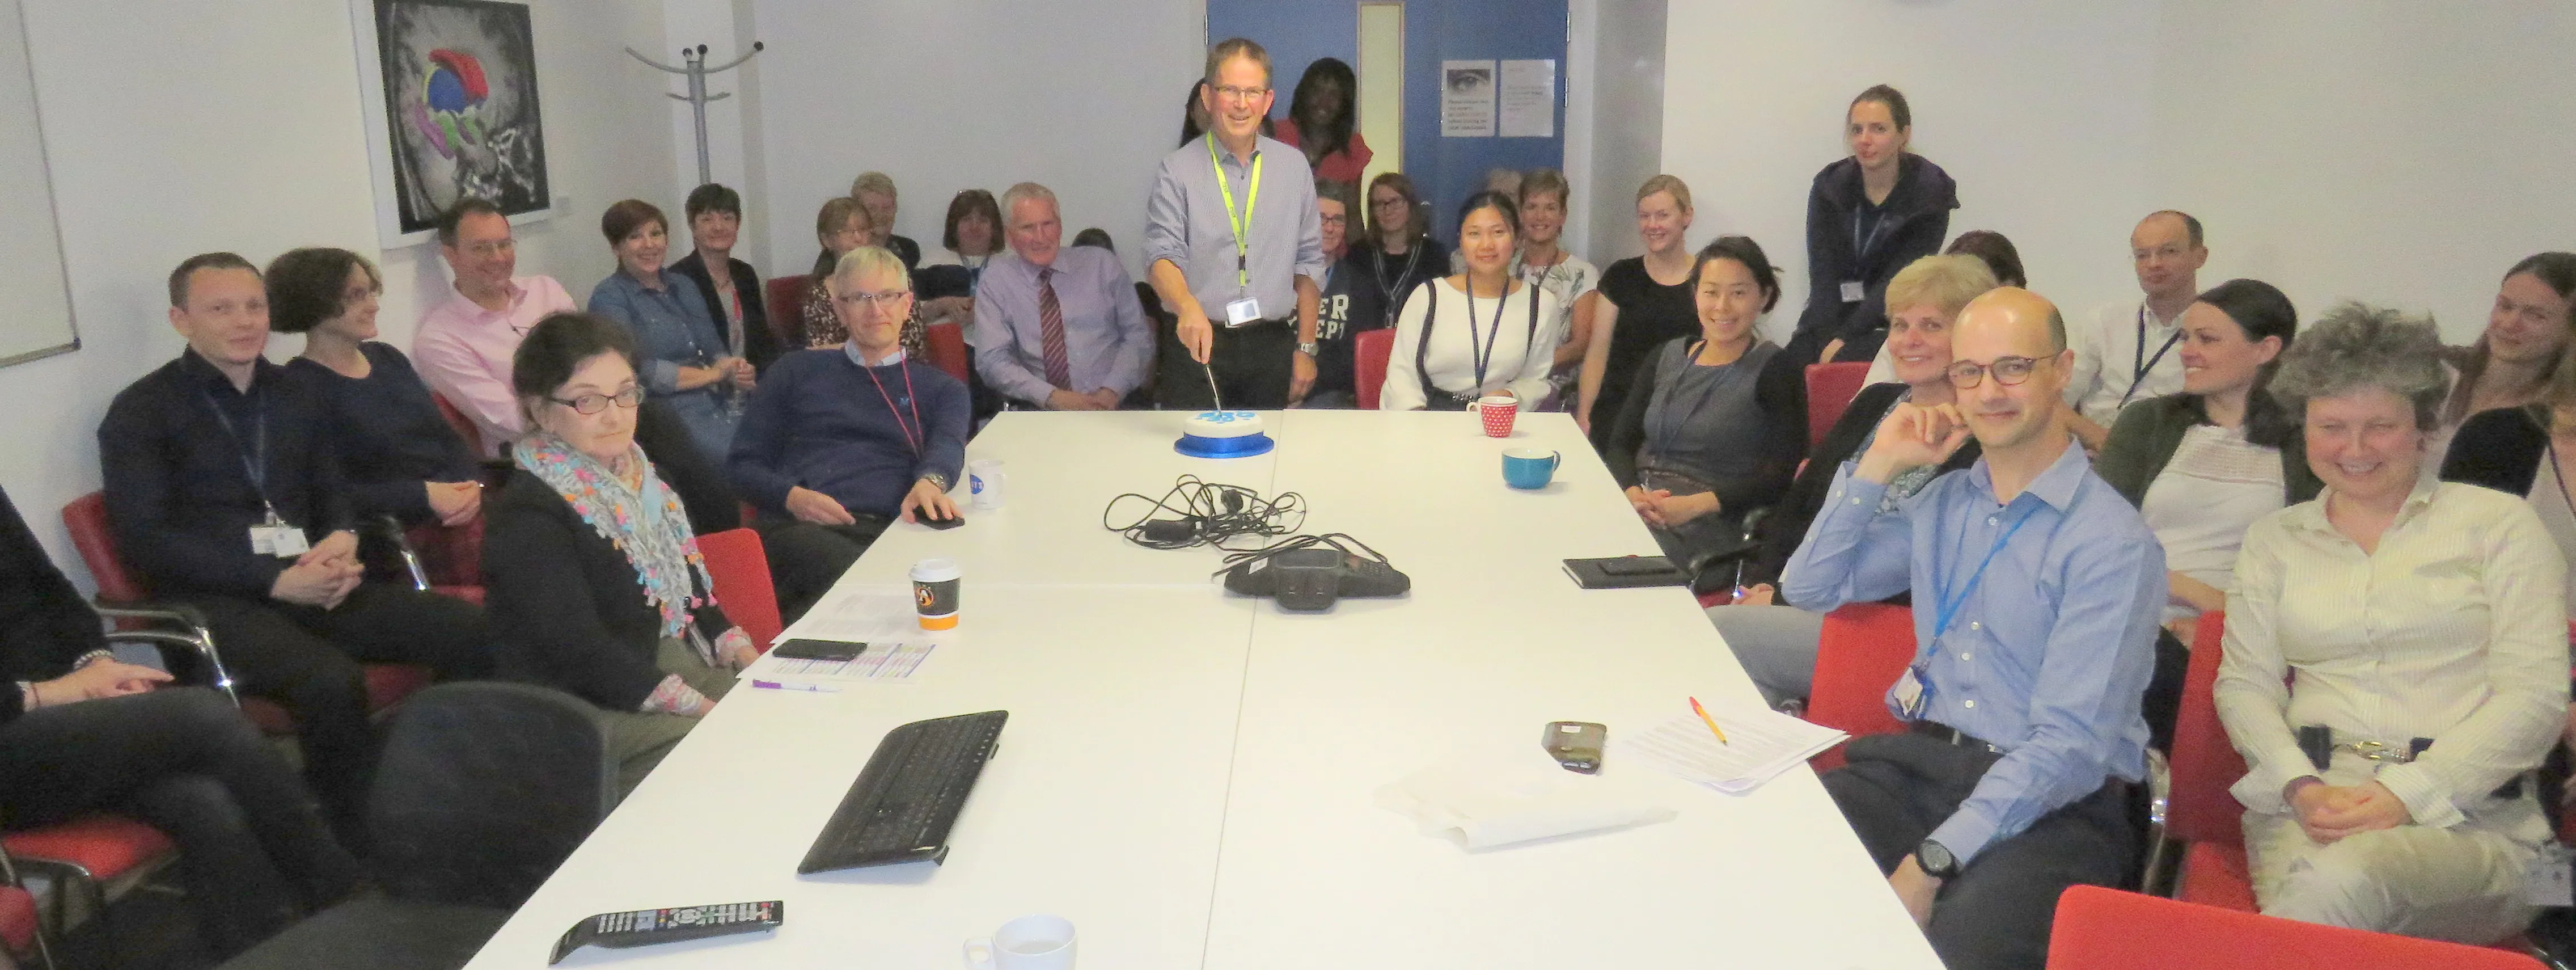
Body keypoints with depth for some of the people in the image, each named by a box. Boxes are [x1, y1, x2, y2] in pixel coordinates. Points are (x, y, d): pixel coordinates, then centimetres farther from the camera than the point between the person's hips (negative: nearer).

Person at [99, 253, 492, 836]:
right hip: (216, 603, -5)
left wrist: (344, 539, -4)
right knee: (331, 681, -36)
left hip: (313, 586, 5)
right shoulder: (141, 414, 2)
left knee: (470, 630, -19)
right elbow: (148, 541, -6)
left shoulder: (296, 397, 19)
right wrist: (276, 582, -17)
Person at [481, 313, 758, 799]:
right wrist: (696, 706, -25)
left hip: (675, 661, 8)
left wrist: (740, 650, 2)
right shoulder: (528, 515, -15)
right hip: (594, 710, -8)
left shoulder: (634, 473, 12)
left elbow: (688, 580, 18)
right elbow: (579, 649, -21)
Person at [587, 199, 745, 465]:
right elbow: (636, 370, -11)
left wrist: (735, 372, -6)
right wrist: (712, 374, -6)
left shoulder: (684, 286, 21)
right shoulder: (609, 298, 1)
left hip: (719, 401, 6)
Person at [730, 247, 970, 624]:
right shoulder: (798, 372, 25)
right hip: (797, 527, -1)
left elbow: (947, 444, 3)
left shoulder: (941, 388, 25)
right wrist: (791, 497, -3)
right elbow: (743, 465, 20)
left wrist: (931, 481, -23)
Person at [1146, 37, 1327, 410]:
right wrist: (1188, 306, -31)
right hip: (1199, 344, -2)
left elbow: (1308, 263, 13)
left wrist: (1306, 348, 10)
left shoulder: (1294, 166, 9)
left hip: (1273, 349, 3)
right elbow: (1162, 256, -10)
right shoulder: (1178, 169, -1)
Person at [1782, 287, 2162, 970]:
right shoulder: (1943, 501, 13)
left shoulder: (2113, 543, -8)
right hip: (1914, 764, 5)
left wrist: (1932, 861, -22)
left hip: (2054, 803, -5)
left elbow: (2068, 743, -15)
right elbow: (1809, 588, 18)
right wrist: (1877, 468, 6)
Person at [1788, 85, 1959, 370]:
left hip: (1893, 323, -3)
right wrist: (1828, 341, -18)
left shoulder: (1930, 192, -5)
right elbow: (1822, 274, -4)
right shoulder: (1829, 186, 3)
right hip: (1836, 313, 3)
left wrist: (1844, 339, -18)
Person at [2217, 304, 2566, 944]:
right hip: (2306, 801, 1)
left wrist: (2408, 793, -13)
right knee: (2317, 884, -35)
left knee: (2346, 876, -35)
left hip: (2467, 812, -1)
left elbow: (2536, 692, 0)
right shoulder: (2274, 539, 18)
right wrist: (2299, 786, -10)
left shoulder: (2497, 523, 10)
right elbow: (2244, 683, 11)